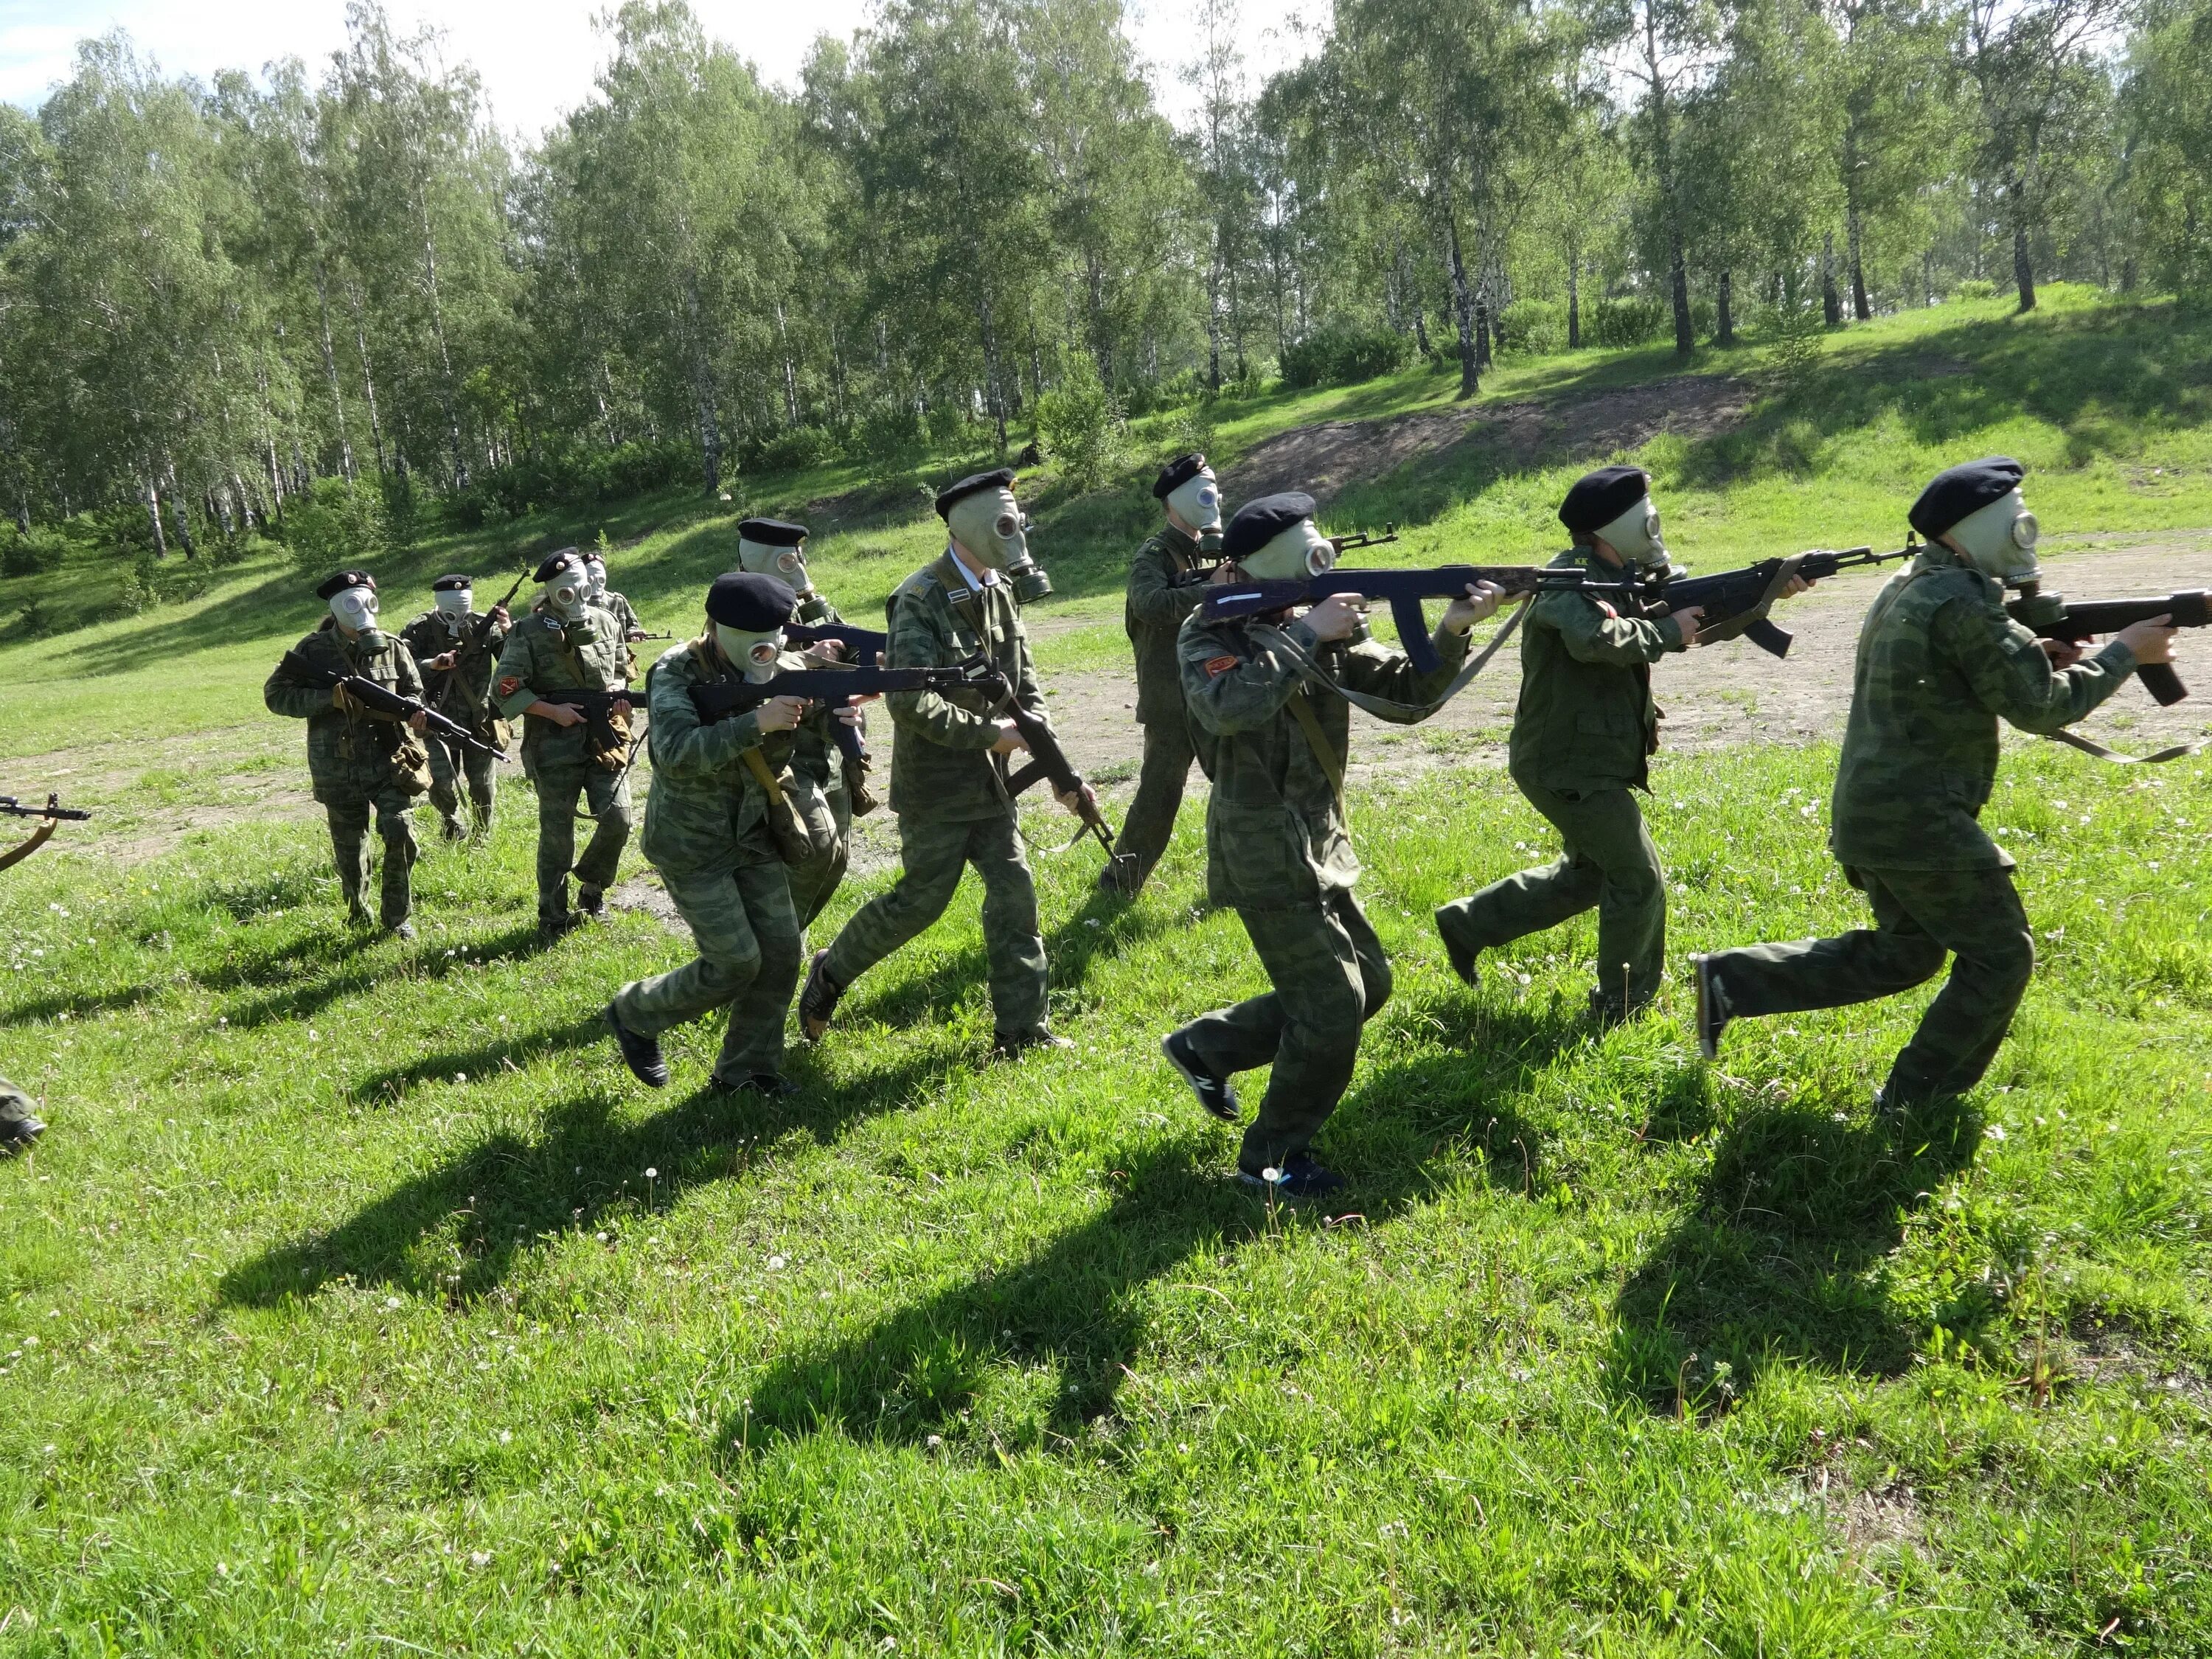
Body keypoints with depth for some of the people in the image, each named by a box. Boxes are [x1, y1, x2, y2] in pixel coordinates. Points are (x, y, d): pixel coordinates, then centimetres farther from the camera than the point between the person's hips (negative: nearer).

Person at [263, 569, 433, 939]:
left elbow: (414, 693, 12)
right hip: (337, 769, 0)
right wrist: (329, 697, -19)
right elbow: (275, 695, -5)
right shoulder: (314, 649, -4)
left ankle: (397, 916, 3)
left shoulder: (392, 648, 2)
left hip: (388, 760, 0)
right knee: (349, 847, 13)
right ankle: (357, 909, 38)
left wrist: (415, 714, -12)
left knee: (401, 833, -14)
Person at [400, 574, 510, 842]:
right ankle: (453, 827, 18)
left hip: (481, 721, 1)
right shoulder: (419, 629, -1)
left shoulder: (484, 626, 1)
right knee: (440, 784, -12)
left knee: (484, 788, 8)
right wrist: (431, 665, -25)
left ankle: (483, 837, 31)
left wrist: (507, 632, -20)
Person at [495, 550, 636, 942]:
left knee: (617, 820, -5)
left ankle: (592, 887, 23)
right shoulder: (529, 633, -7)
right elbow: (505, 690, -7)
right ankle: (553, 920, 16)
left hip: (605, 739, 3)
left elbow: (623, 671, 20)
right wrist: (552, 711, -15)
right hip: (555, 747, -3)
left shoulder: (606, 623, 6)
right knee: (556, 836, 2)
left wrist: (621, 694, -1)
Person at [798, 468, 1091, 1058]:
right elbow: (909, 703, -25)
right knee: (922, 898, -2)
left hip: (988, 779, 7)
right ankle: (829, 974, 22)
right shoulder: (921, 599, -17)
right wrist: (990, 732, -18)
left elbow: (1026, 690, 10)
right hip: (934, 783, -7)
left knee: (1014, 892, 3)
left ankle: (1021, 1029, 12)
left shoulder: (999, 594, 7)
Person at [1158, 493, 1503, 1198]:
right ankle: (1271, 1160, 14)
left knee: (1366, 983, 19)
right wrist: (1303, 637, -29)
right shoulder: (1210, 634, -12)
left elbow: (1407, 690, 1)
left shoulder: (1322, 633, 7)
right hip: (1266, 861, -8)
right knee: (1333, 1012, -4)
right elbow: (1228, 708, -33)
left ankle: (1206, 1045, 28)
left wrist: (1453, 630, -16)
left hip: (1316, 852, 8)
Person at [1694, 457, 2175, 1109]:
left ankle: (1732, 980, 14)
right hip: (1918, 820, -10)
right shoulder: (1962, 601, -16)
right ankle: (1913, 1106, 9)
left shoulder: (1906, 589, 13)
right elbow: (2040, 706, -13)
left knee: (1903, 952, 21)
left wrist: (2037, 652, 9)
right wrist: (2124, 653, -1)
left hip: (1868, 811, 10)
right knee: (2000, 959, 4)